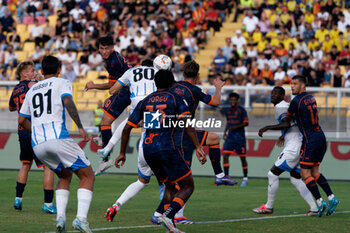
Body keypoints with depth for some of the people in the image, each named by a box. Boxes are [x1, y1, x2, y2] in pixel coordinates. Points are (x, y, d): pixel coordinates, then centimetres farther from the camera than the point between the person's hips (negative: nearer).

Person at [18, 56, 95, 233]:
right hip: (58, 137, -6)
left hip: (37, 145, 6)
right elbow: (68, 102, -12)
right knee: (88, 176, 3)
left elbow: (22, 120, 28)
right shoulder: (62, 83, 9)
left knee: (65, 176, 25)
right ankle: (81, 218, -17)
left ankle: (60, 217, 3)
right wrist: (80, 128, -13)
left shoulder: (32, 90, 25)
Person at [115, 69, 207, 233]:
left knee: (169, 186, 20)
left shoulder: (144, 102, 18)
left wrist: (122, 153, 23)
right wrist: (198, 147, -10)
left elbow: (127, 128, 15)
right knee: (188, 186, 2)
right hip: (166, 147, -5)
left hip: (147, 150, 5)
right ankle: (168, 215, -22)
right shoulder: (175, 98, 6)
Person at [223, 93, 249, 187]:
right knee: (225, 155, -8)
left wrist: (235, 127, -19)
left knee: (242, 157, 2)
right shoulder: (228, 111, 11)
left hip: (239, 136, -5)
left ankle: (245, 178, 14)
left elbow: (246, 123, -9)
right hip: (230, 136, 5)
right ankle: (226, 176, -5)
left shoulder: (241, 110, -7)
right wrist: (225, 132, 10)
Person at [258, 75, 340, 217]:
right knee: (314, 172, 16)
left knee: (305, 174, -4)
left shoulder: (296, 101, -10)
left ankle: (320, 202, -12)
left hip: (310, 140, -8)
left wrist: (266, 128, 3)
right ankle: (332, 198, 5)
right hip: (321, 137, 8)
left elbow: (286, 124, -6)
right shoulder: (311, 98, 16)